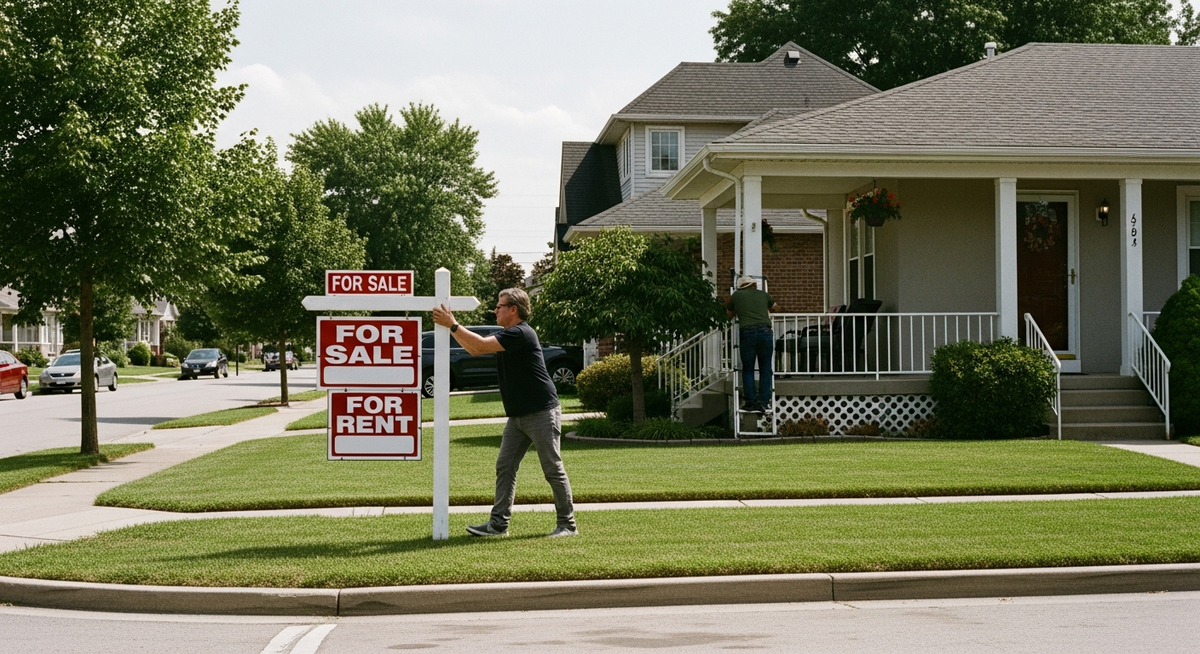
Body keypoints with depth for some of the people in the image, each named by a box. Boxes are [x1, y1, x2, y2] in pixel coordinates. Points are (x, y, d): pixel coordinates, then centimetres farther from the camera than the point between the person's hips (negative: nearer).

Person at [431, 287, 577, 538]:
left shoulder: (521, 334, -17)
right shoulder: (508, 335, 14)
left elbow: (481, 345, -24)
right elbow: (474, 349, 15)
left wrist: (452, 325, -19)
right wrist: (452, 326, 5)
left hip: (541, 413, -10)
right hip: (517, 415, 10)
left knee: (553, 470, -3)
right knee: (504, 467, 5)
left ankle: (568, 525, 4)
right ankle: (498, 524, 6)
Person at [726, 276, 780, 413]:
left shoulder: (736, 295, 15)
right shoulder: (763, 294, 19)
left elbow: (729, 314, 30)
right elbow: (776, 307, 37)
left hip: (747, 332, -1)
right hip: (765, 332, 1)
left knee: (748, 369, 9)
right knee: (765, 369, 8)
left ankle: (750, 402, 5)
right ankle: (763, 402, 2)